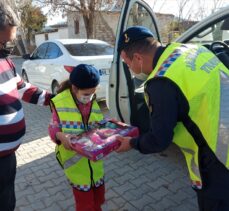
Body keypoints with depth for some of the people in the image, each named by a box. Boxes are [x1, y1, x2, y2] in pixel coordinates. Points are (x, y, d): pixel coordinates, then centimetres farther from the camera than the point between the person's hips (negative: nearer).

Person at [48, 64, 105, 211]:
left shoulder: (93, 101, -1)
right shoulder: (60, 103, -15)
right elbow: (53, 128, -11)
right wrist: (60, 136, -31)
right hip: (75, 161, -4)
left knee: (98, 197, 22)